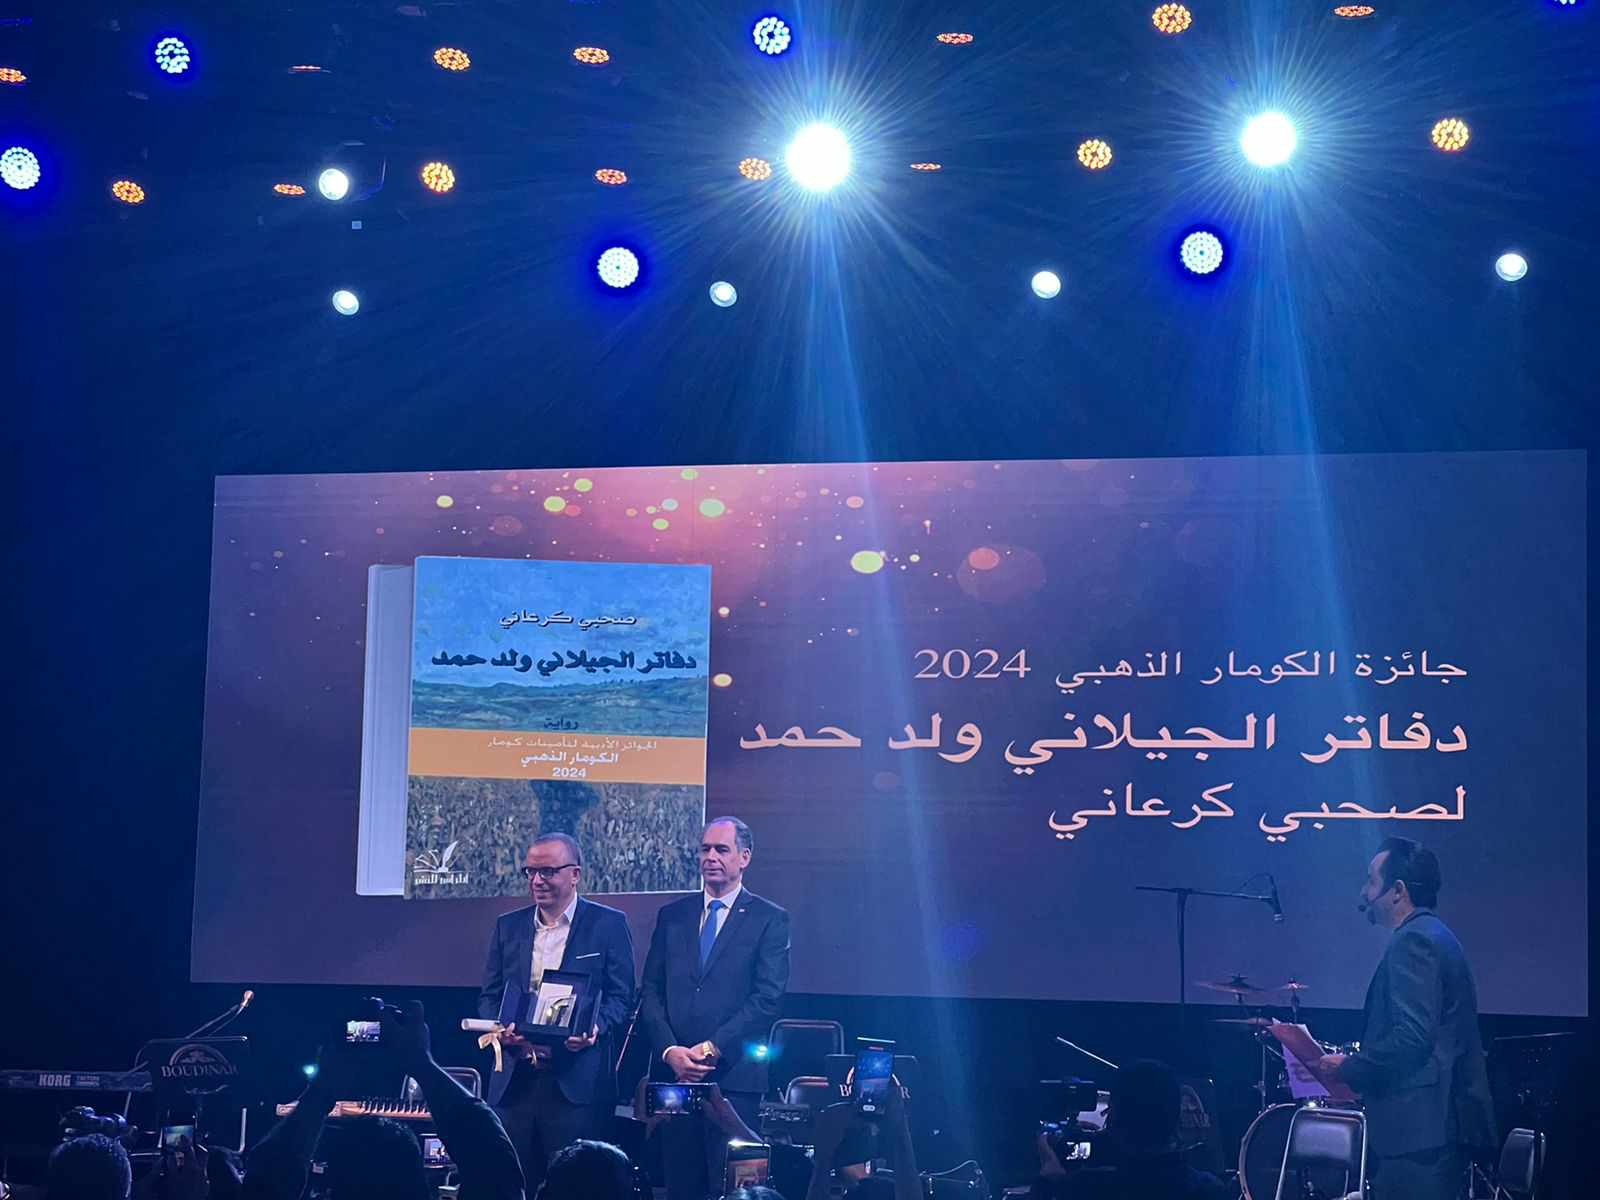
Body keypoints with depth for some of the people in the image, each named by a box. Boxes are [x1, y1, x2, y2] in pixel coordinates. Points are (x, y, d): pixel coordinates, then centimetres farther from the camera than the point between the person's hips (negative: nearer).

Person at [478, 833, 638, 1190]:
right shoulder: (508, 927, 15)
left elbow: (622, 997, 0)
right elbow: (489, 996, 15)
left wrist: (595, 1027, -19)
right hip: (514, 1080, 4)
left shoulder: (608, 925, 3)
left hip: (577, 1083, -4)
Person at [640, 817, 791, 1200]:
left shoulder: (769, 920, 3)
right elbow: (650, 994, 10)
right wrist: (670, 1051, -6)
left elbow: (767, 999, -6)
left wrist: (711, 1049, -12)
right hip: (674, 1077, 4)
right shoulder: (672, 916, 15)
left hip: (735, 1078, -4)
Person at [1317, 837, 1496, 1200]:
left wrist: (1348, 1068, -10)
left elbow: (1413, 1036, -21)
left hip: (1420, 1129, -11)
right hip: (1443, 1125, 11)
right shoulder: (1435, 935, 20)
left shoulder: (1412, 941, -12)